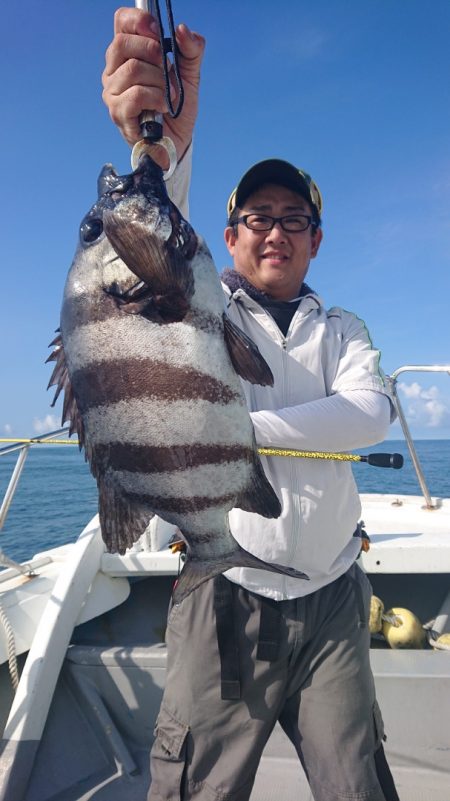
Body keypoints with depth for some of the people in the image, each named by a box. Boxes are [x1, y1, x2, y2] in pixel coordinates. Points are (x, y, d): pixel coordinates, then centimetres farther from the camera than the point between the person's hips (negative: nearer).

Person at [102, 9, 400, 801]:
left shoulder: (343, 330, 11)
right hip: (225, 596, -2)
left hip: (332, 600, 3)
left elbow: (369, 412, -9)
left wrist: (243, 426, -18)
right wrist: (165, 141, -41)